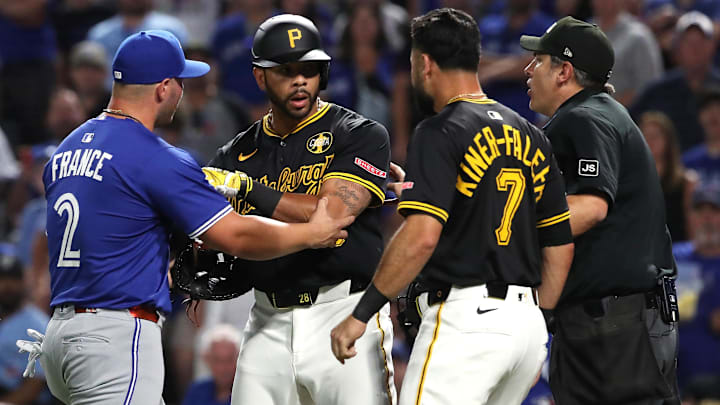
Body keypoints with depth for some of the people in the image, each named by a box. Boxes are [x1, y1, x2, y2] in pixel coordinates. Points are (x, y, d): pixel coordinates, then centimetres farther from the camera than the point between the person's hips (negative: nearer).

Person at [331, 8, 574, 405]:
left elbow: (422, 235, -20)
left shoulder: (441, 132, -7)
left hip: (465, 317, -8)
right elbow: (560, 246, 17)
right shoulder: (530, 136, 16)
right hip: (526, 322, 8)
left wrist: (361, 313, -16)